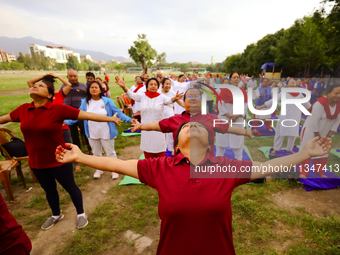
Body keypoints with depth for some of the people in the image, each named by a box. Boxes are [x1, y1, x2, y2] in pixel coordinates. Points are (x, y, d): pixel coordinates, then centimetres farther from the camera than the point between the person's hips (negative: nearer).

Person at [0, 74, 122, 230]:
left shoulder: (58, 109, -17)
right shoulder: (23, 110, -2)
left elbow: (87, 115, -20)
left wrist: (111, 119, -23)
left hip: (58, 160, -5)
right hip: (36, 162, 5)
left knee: (70, 187, 12)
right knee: (49, 190, 24)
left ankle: (81, 214, 37)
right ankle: (56, 215, 51)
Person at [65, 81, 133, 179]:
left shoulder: (107, 101, -9)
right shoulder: (85, 102, 0)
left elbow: (118, 113, -9)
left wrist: (129, 120, -18)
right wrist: (66, 122, -6)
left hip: (106, 133, -3)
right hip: (92, 134, 4)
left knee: (110, 152, 10)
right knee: (96, 153, 21)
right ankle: (99, 170, 42)